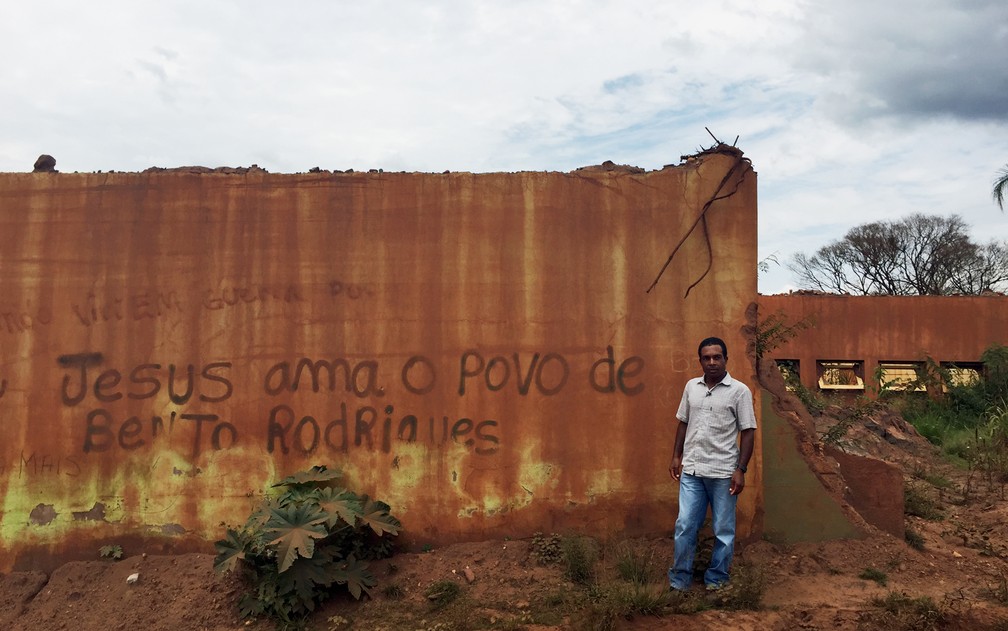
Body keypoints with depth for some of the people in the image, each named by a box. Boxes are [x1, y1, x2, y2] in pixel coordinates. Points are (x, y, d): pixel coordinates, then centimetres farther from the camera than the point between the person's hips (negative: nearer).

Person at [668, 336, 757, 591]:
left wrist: (740, 469, -11)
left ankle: (716, 580, 22)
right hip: (691, 470, 3)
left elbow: (748, 432, -6)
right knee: (684, 526, 5)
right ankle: (680, 579, 17)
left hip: (723, 472, -3)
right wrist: (676, 456, 11)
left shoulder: (739, 391, -6)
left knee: (723, 530, 8)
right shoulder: (691, 387, 7)